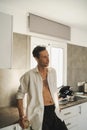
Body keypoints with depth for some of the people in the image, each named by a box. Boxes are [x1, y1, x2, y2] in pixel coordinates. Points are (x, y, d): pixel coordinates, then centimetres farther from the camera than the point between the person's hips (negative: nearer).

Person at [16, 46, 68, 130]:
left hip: (54, 111, 5)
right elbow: (20, 95, -4)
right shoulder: (29, 75, -10)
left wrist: (57, 107, 16)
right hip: (39, 114, -5)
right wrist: (22, 116, -9)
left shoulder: (53, 72, 6)